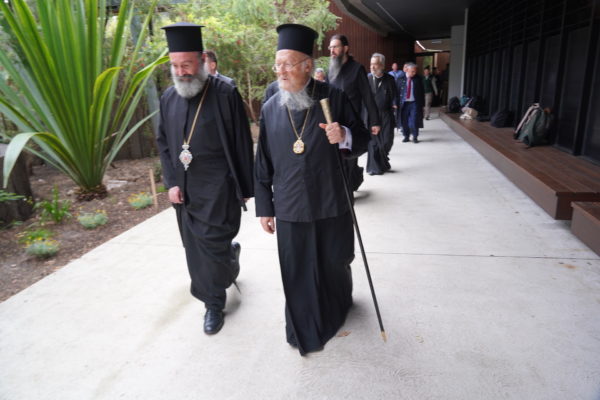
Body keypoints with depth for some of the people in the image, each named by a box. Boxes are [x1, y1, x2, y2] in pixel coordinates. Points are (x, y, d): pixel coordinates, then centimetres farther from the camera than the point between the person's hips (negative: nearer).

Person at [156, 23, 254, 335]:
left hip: (217, 188, -5)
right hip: (184, 188, 6)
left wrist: (246, 187, -6)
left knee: (211, 244, -2)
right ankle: (229, 255, 45)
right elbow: (163, 142, 11)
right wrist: (171, 182, 1)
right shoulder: (168, 97, 6)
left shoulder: (225, 94, -11)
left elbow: (242, 144, -8)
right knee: (194, 246, 14)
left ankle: (214, 302, 24)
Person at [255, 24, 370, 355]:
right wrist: (264, 206, 7)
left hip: (331, 204, -1)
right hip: (289, 209, 1)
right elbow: (263, 163, 6)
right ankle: (306, 332, 34)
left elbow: (362, 140, 1)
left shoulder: (333, 98, -6)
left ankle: (339, 307, 52)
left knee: (335, 263, 18)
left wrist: (345, 136, -22)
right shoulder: (270, 108, 1)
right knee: (298, 274, 9)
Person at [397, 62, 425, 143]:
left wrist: (422, 104, 2)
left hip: (414, 103, -1)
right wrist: (397, 103, -5)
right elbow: (397, 91, 1)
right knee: (404, 121, 6)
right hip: (404, 103, 1)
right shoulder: (401, 78, 0)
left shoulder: (418, 79, 3)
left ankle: (415, 137, 12)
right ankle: (406, 136, 22)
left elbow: (421, 92, 6)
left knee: (414, 121, -6)